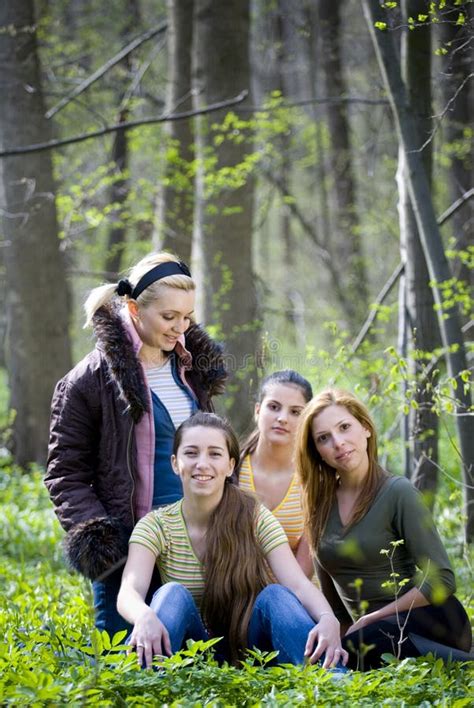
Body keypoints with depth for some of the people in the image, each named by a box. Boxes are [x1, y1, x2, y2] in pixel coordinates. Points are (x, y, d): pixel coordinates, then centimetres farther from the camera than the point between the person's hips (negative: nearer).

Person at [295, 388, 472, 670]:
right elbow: (332, 594, 18)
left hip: (429, 623, -6)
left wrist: (369, 620, -13)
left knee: (362, 646, -37)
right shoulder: (322, 504, 9)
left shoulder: (398, 492, -8)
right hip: (375, 630, 6)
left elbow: (440, 581, -13)